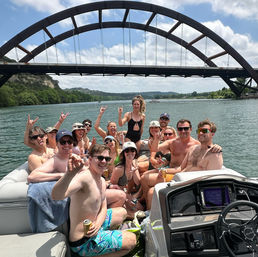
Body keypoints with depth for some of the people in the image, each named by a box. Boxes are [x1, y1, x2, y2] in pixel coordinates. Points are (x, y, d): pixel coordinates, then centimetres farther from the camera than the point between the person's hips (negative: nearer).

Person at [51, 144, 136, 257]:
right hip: (83, 243, -9)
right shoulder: (84, 177, -27)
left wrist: (97, 224, -11)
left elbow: (103, 208, 9)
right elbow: (56, 196, -43)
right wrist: (70, 173, -59)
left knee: (122, 212, 24)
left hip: (92, 226, 9)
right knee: (132, 240, -2)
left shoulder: (102, 181, 3)